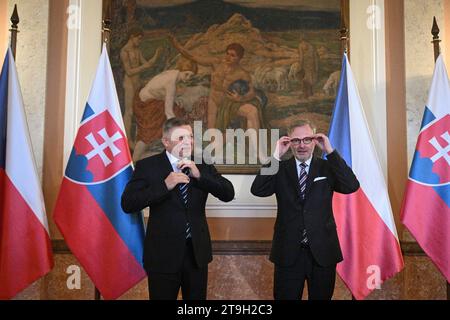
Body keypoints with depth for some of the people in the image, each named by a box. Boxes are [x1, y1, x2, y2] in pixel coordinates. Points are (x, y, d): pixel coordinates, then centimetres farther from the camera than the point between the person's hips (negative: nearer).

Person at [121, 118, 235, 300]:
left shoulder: (203, 165, 3)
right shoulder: (148, 166, -5)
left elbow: (228, 194, -5)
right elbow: (127, 204, -14)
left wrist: (199, 175, -17)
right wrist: (164, 185, -22)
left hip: (197, 251, 3)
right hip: (163, 253, -3)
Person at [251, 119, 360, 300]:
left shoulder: (327, 168, 2)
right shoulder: (280, 169, 1)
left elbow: (352, 186, -14)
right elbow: (257, 190, -13)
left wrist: (330, 151, -16)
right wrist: (276, 156, -17)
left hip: (322, 251, 1)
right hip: (288, 252, 0)